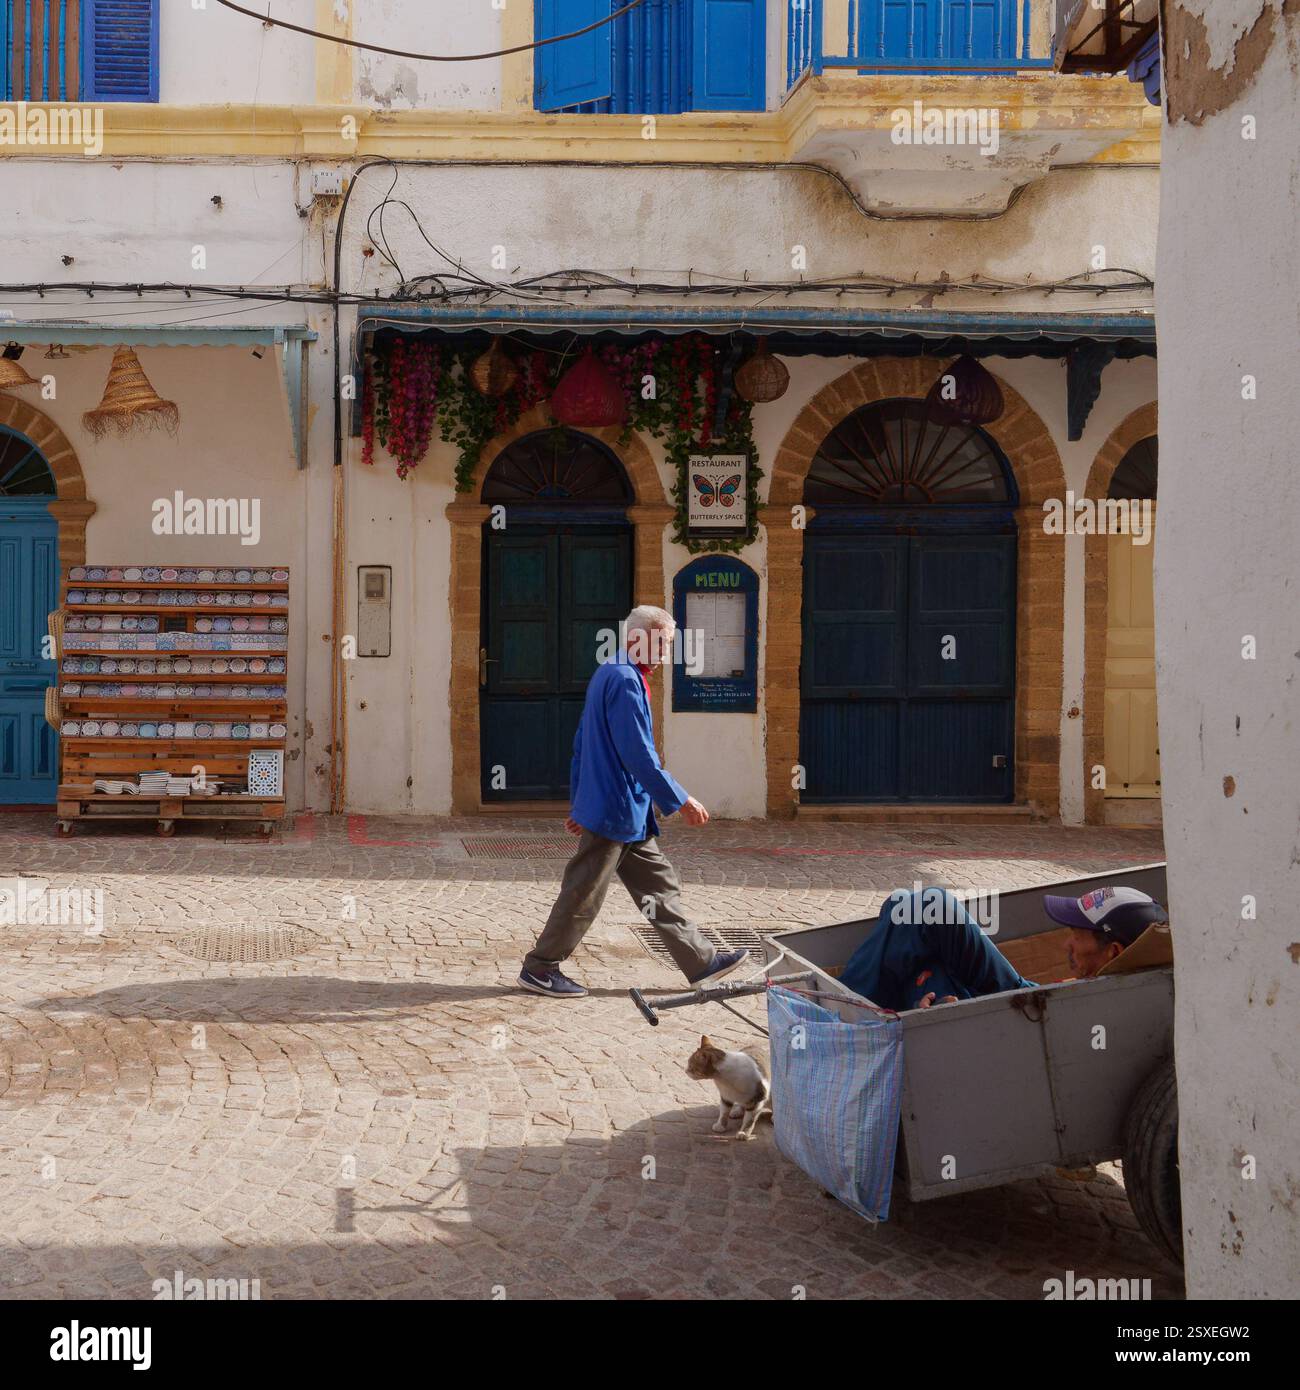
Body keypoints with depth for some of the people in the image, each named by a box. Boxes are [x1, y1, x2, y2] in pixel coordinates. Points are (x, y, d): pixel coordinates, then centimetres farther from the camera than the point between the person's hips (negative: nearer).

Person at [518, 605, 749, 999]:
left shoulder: (607, 674, 14)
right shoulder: (625, 680, -18)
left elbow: (581, 746, 18)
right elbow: (638, 755, -23)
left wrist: (579, 804, 22)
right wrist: (681, 800, -17)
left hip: (630, 817, 10)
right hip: (616, 811, -10)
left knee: (660, 887, 12)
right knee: (583, 895, 0)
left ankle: (701, 962, 17)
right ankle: (540, 968, 11)